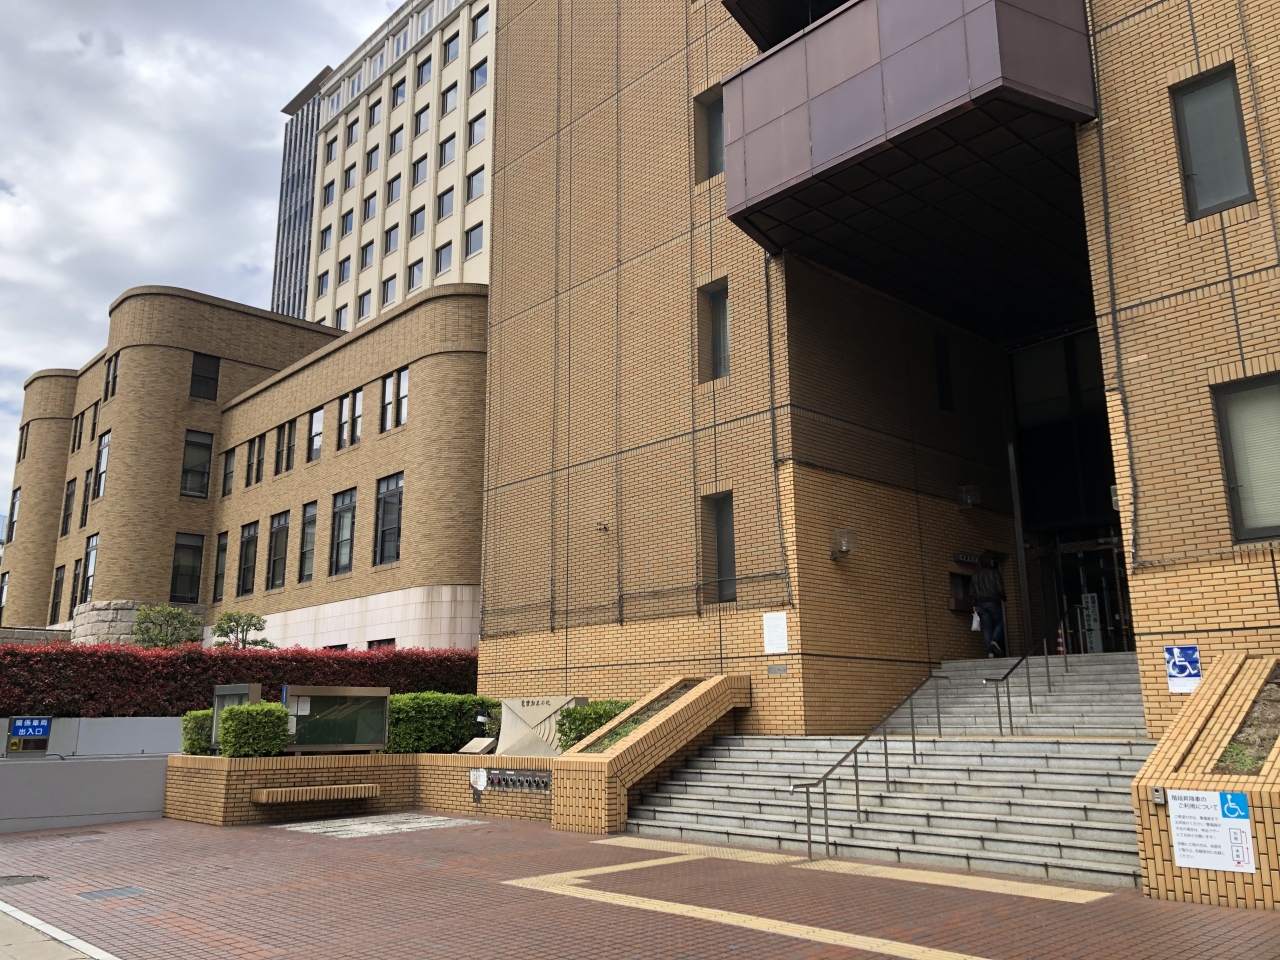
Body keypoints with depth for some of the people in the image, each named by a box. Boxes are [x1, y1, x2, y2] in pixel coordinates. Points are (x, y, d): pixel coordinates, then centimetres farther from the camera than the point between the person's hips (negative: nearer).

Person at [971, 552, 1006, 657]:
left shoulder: (975, 576, 14)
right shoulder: (994, 573, 0)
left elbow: (972, 591, 8)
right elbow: (1000, 588, -6)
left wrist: (975, 605, 8)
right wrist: (1004, 599, 6)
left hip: (980, 603, 4)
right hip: (993, 601, -4)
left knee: (987, 628, 1)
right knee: (999, 623, 6)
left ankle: (990, 651, -9)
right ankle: (995, 640, -22)